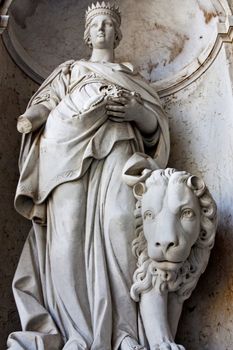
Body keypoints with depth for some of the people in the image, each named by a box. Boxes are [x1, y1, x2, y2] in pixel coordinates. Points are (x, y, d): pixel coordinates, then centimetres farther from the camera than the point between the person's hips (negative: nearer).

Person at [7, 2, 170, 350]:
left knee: (119, 222, -27)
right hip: (69, 141, 1)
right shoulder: (69, 69, 34)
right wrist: (31, 118, -6)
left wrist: (136, 110, -3)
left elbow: (154, 122, 20)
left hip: (116, 142, 0)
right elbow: (46, 102, 17)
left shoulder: (130, 74, 32)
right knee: (69, 227, -22)